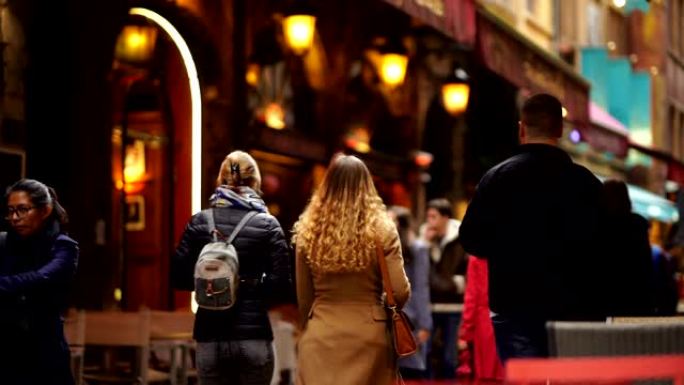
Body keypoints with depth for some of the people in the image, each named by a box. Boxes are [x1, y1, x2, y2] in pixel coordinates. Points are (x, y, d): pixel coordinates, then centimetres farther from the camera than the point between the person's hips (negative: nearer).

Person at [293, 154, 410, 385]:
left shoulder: (308, 231, 0)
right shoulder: (382, 231, -5)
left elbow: (303, 298, 7)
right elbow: (400, 292, -7)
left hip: (321, 336, 1)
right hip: (369, 334, -1)